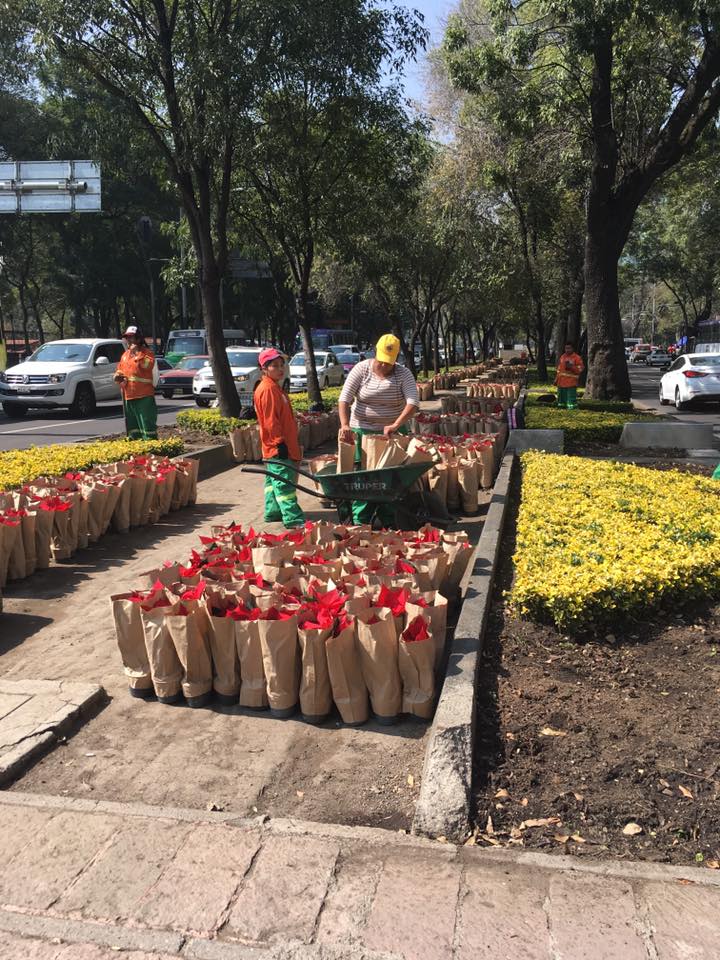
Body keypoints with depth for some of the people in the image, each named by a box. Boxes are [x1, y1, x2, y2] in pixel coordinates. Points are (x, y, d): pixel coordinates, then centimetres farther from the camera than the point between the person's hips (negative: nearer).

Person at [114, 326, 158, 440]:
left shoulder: (147, 352, -2)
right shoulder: (125, 355, 18)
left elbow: (148, 365, -21)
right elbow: (120, 369, 29)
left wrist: (137, 353, -17)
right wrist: (118, 376, 7)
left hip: (144, 396, -7)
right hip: (128, 396, 7)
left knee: (147, 424, -10)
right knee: (132, 426, 13)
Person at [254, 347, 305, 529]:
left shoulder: (275, 388, 17)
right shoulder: (267, 390, -14)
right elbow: (270, 421, -20)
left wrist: (291, 444, 23)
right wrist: (280, 443, -21)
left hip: (283, 446, 11)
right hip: (278, 447, -11)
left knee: (274, 480, 17)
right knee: (284, 482, -10)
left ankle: (273, 512, 26)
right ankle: (293, 518, -11)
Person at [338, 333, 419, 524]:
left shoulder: (404, 374, -7)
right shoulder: (361, 369, -6)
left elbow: (413, 403, -19)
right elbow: (344, 399, -10)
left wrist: (395, 425, -33)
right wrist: (345, 425, -26)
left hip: (393, 432, 0)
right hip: (362, 431, 0)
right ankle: (360, 522, 5)